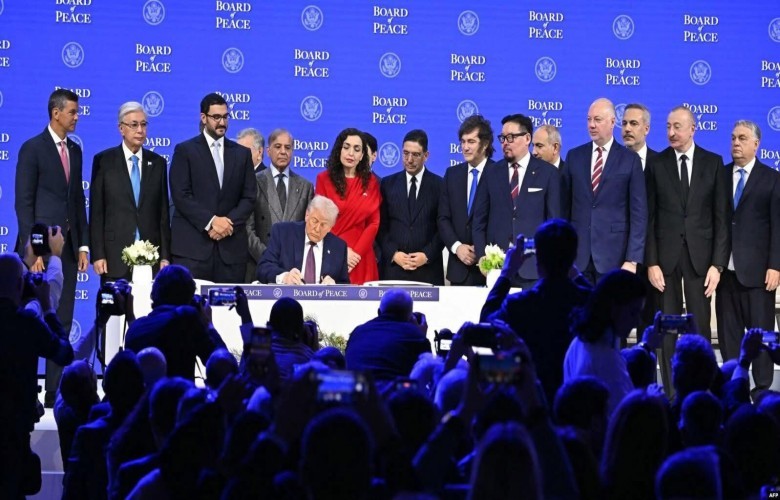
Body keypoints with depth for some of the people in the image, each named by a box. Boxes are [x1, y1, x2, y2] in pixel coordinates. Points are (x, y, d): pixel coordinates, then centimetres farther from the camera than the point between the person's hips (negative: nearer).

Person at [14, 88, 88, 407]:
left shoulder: (75, 151, 15)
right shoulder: (32, 149, -5)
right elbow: (23, 202, -9)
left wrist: (83, 245, 10)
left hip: (68, 246, 6)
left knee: (62, 321, 5)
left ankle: (54, 392, 9)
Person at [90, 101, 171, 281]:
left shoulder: (158, 163, 11)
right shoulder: (103, 161, 4)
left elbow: (163, 212, 11)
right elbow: (96, 212, 2)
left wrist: (165, 256, 5)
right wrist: (97, 255, -5)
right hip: (115, 256, -2)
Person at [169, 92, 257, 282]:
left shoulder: (242, 153, 16)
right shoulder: (185, 151, 5)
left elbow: (249, 197, 10)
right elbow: (181, 195, -4)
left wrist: (229, 222, -7)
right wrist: (210, 221, -13)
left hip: (231, 247, 3)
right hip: (192, 245, -3)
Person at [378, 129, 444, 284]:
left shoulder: (439, 185, 5)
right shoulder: (388, 184, 9)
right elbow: (381, 226, 8)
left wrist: (427, 255, -8)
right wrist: (393, 254, -5)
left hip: (428, 268, -1)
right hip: (393, 266, 1)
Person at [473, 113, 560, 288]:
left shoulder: (547, 173, 5)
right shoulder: (491, 172, 11)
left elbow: (554, 220, 4)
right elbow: (480, 219, 10)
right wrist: (482, 258, -1)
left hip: (533, 267, -2)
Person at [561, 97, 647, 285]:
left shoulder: (630, 160, 1)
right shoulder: (574, 156, 10)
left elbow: (638, 213, -2)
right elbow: (564, 207, 12)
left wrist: (633, 259, -9)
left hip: (613, 256, -3)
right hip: (577, 256, 3)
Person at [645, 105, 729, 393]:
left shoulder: (713, 163, 4)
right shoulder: (656, 164, 4)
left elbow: (722, 217, 2)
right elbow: (649, 217, 3)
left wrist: (718, 263, -5)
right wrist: (651, 262, -6)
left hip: (700, 255, 0)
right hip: (666, 254, 0)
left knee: (700, 326, 1)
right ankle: (671, 391, 7)